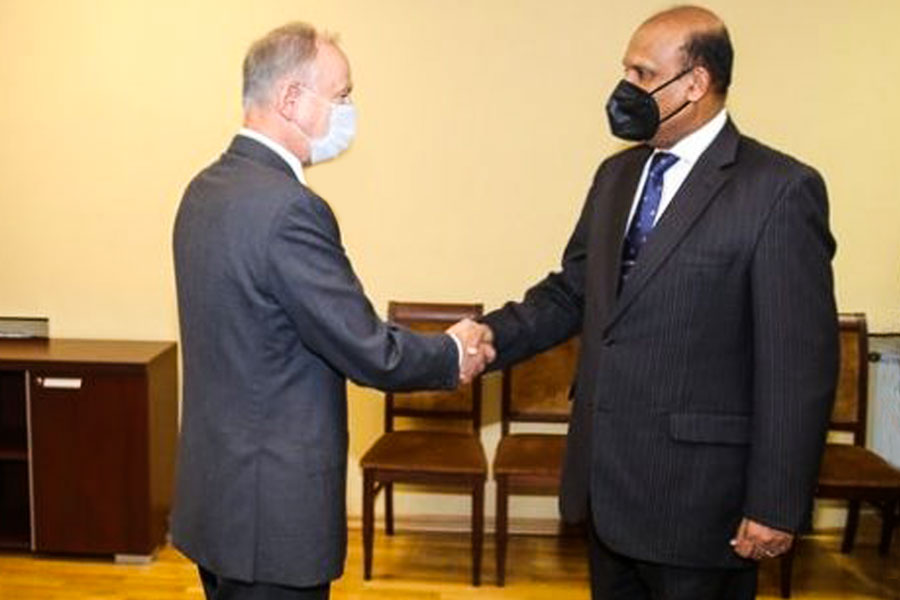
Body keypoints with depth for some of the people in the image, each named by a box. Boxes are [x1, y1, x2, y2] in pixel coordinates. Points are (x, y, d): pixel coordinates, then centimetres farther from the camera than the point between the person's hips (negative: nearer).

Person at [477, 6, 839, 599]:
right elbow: (572, 292, 11)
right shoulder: (616, 175, 9)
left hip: (697, 489, -6)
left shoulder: (780, 190, -13)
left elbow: (800, 366, -14)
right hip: (608, 478, 7)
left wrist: (776, 505, -14)